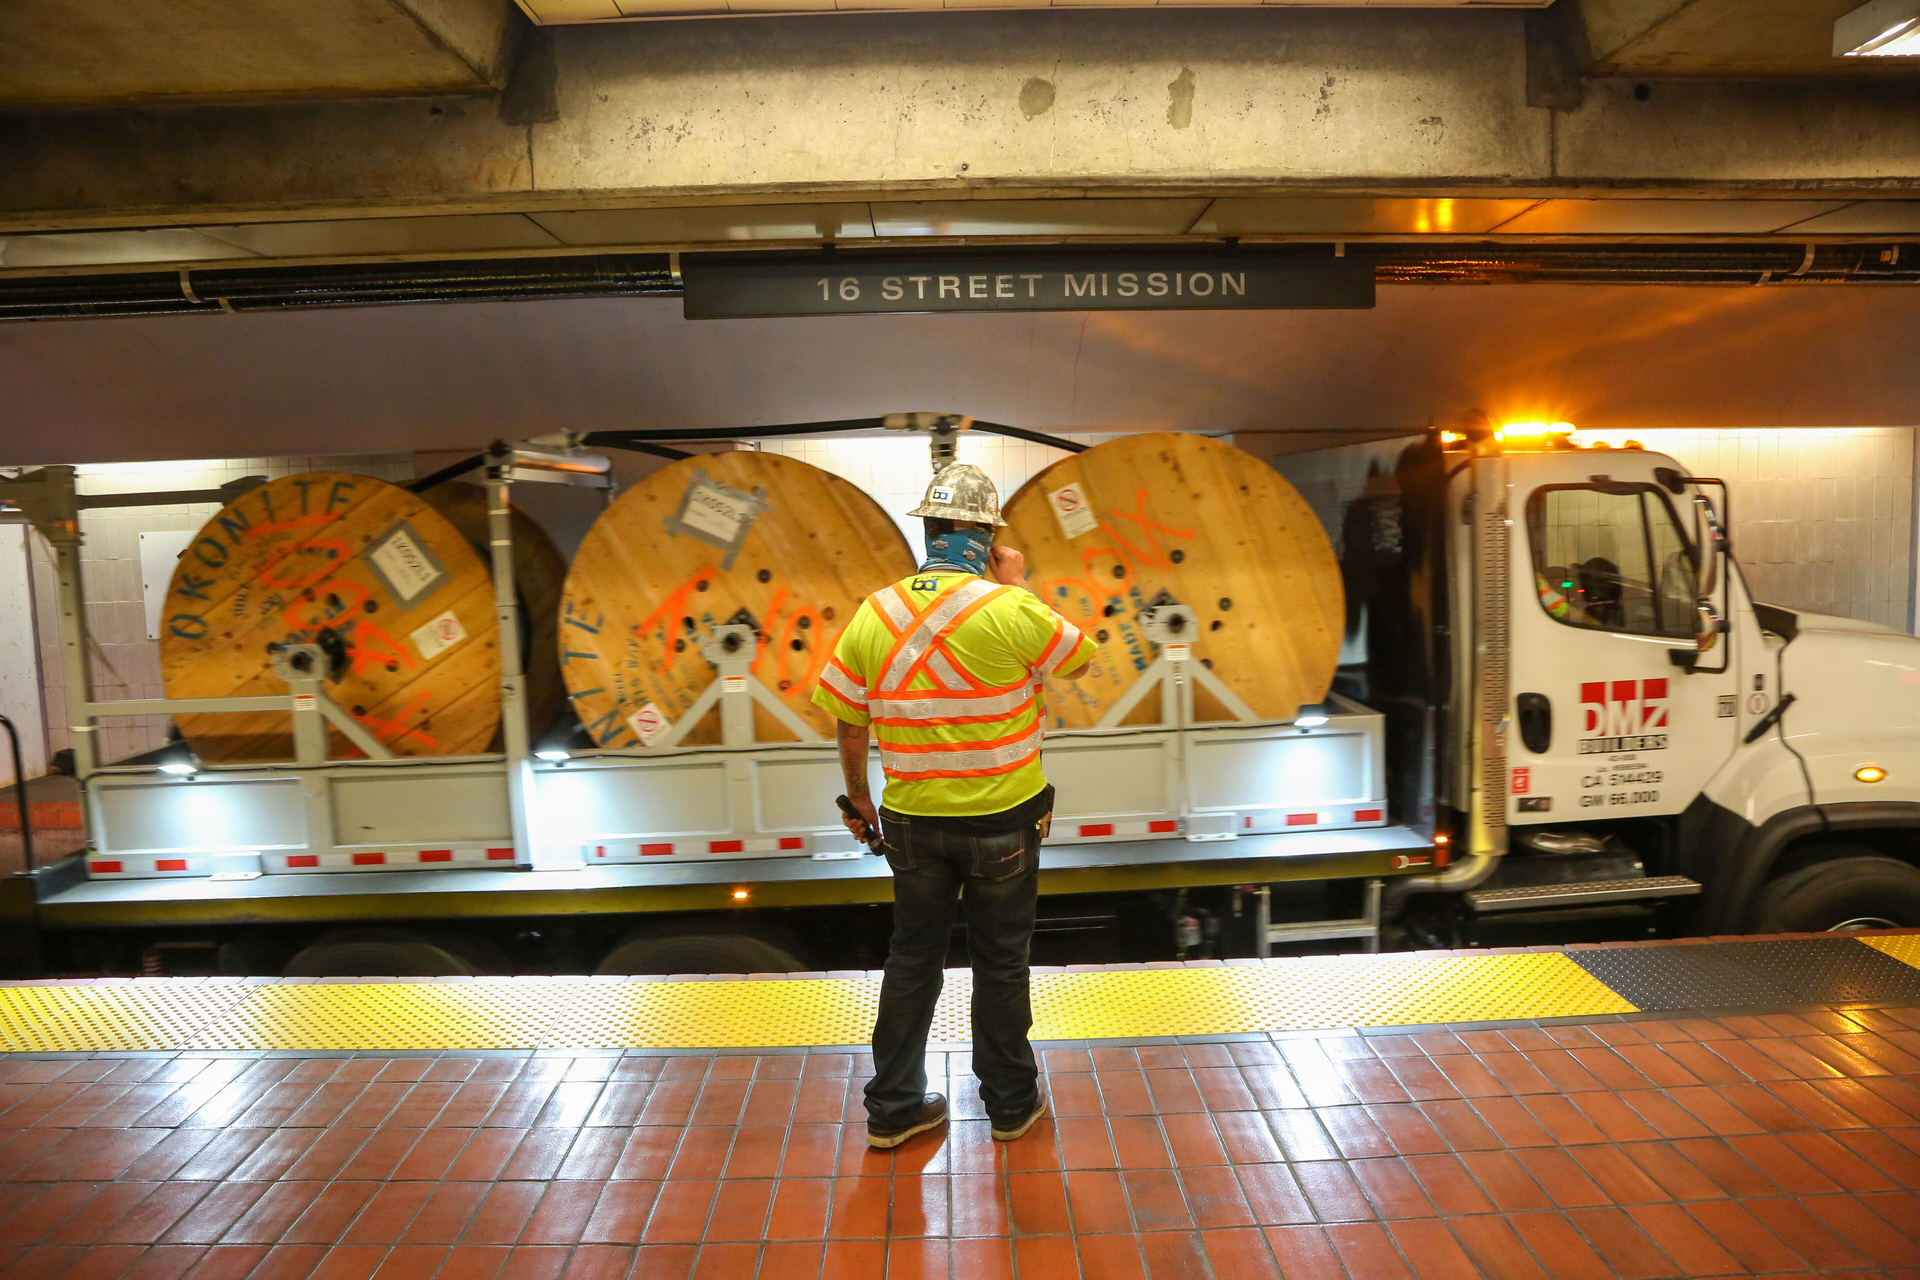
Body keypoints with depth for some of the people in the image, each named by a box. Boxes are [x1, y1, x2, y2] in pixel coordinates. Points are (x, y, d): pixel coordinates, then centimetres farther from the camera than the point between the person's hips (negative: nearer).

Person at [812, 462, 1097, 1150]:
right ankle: (1011, 1102, 32)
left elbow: (848, 723, 2)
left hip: (912, 821, 3)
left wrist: (857, 798, 17)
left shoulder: (874, 612, -6)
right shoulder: (1011, 610, -17)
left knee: (912, 957, 17)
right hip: (1003, 818, -2)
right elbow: (1081, 658, 2)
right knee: (1000, 963, 14)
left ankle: (893, 1108, 29)